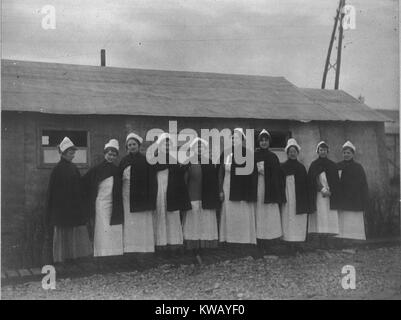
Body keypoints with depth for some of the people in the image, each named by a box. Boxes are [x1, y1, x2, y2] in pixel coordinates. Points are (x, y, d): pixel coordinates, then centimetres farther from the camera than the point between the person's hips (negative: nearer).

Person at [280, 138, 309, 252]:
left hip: (299, 198, 2)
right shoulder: (283, 167, 5)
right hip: (287, 198, -2)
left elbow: (305, 184, 11)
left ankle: (297, 241, 5)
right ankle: (290, 242, -5)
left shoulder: (301, 167, 12)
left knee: (299, 220, 0)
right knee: (288, 219, -6)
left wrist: (306, 201, 4)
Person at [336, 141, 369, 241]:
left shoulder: (358, 167, 6)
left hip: (354, 201, 0)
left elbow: (363, 185, 5)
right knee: (342, 224, -4)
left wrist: (364, 202, -1)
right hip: (341, 201, 0)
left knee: (354, 224, -2)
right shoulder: (338, 166, 7)